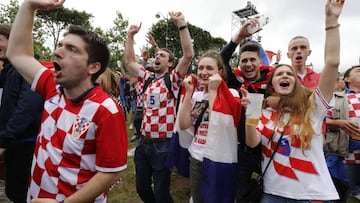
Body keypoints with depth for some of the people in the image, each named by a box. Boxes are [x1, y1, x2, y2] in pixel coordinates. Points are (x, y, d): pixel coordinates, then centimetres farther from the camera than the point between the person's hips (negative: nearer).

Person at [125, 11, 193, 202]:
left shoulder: (173, 80, -5)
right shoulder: (147, 78, 9)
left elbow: (188, 55, -17)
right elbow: (129, 61, 13)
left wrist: (181, 24, -18)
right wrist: (131, 35, 8)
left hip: (163, 144, -5)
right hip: (144, 142, 5)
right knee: (142, 188, 20)